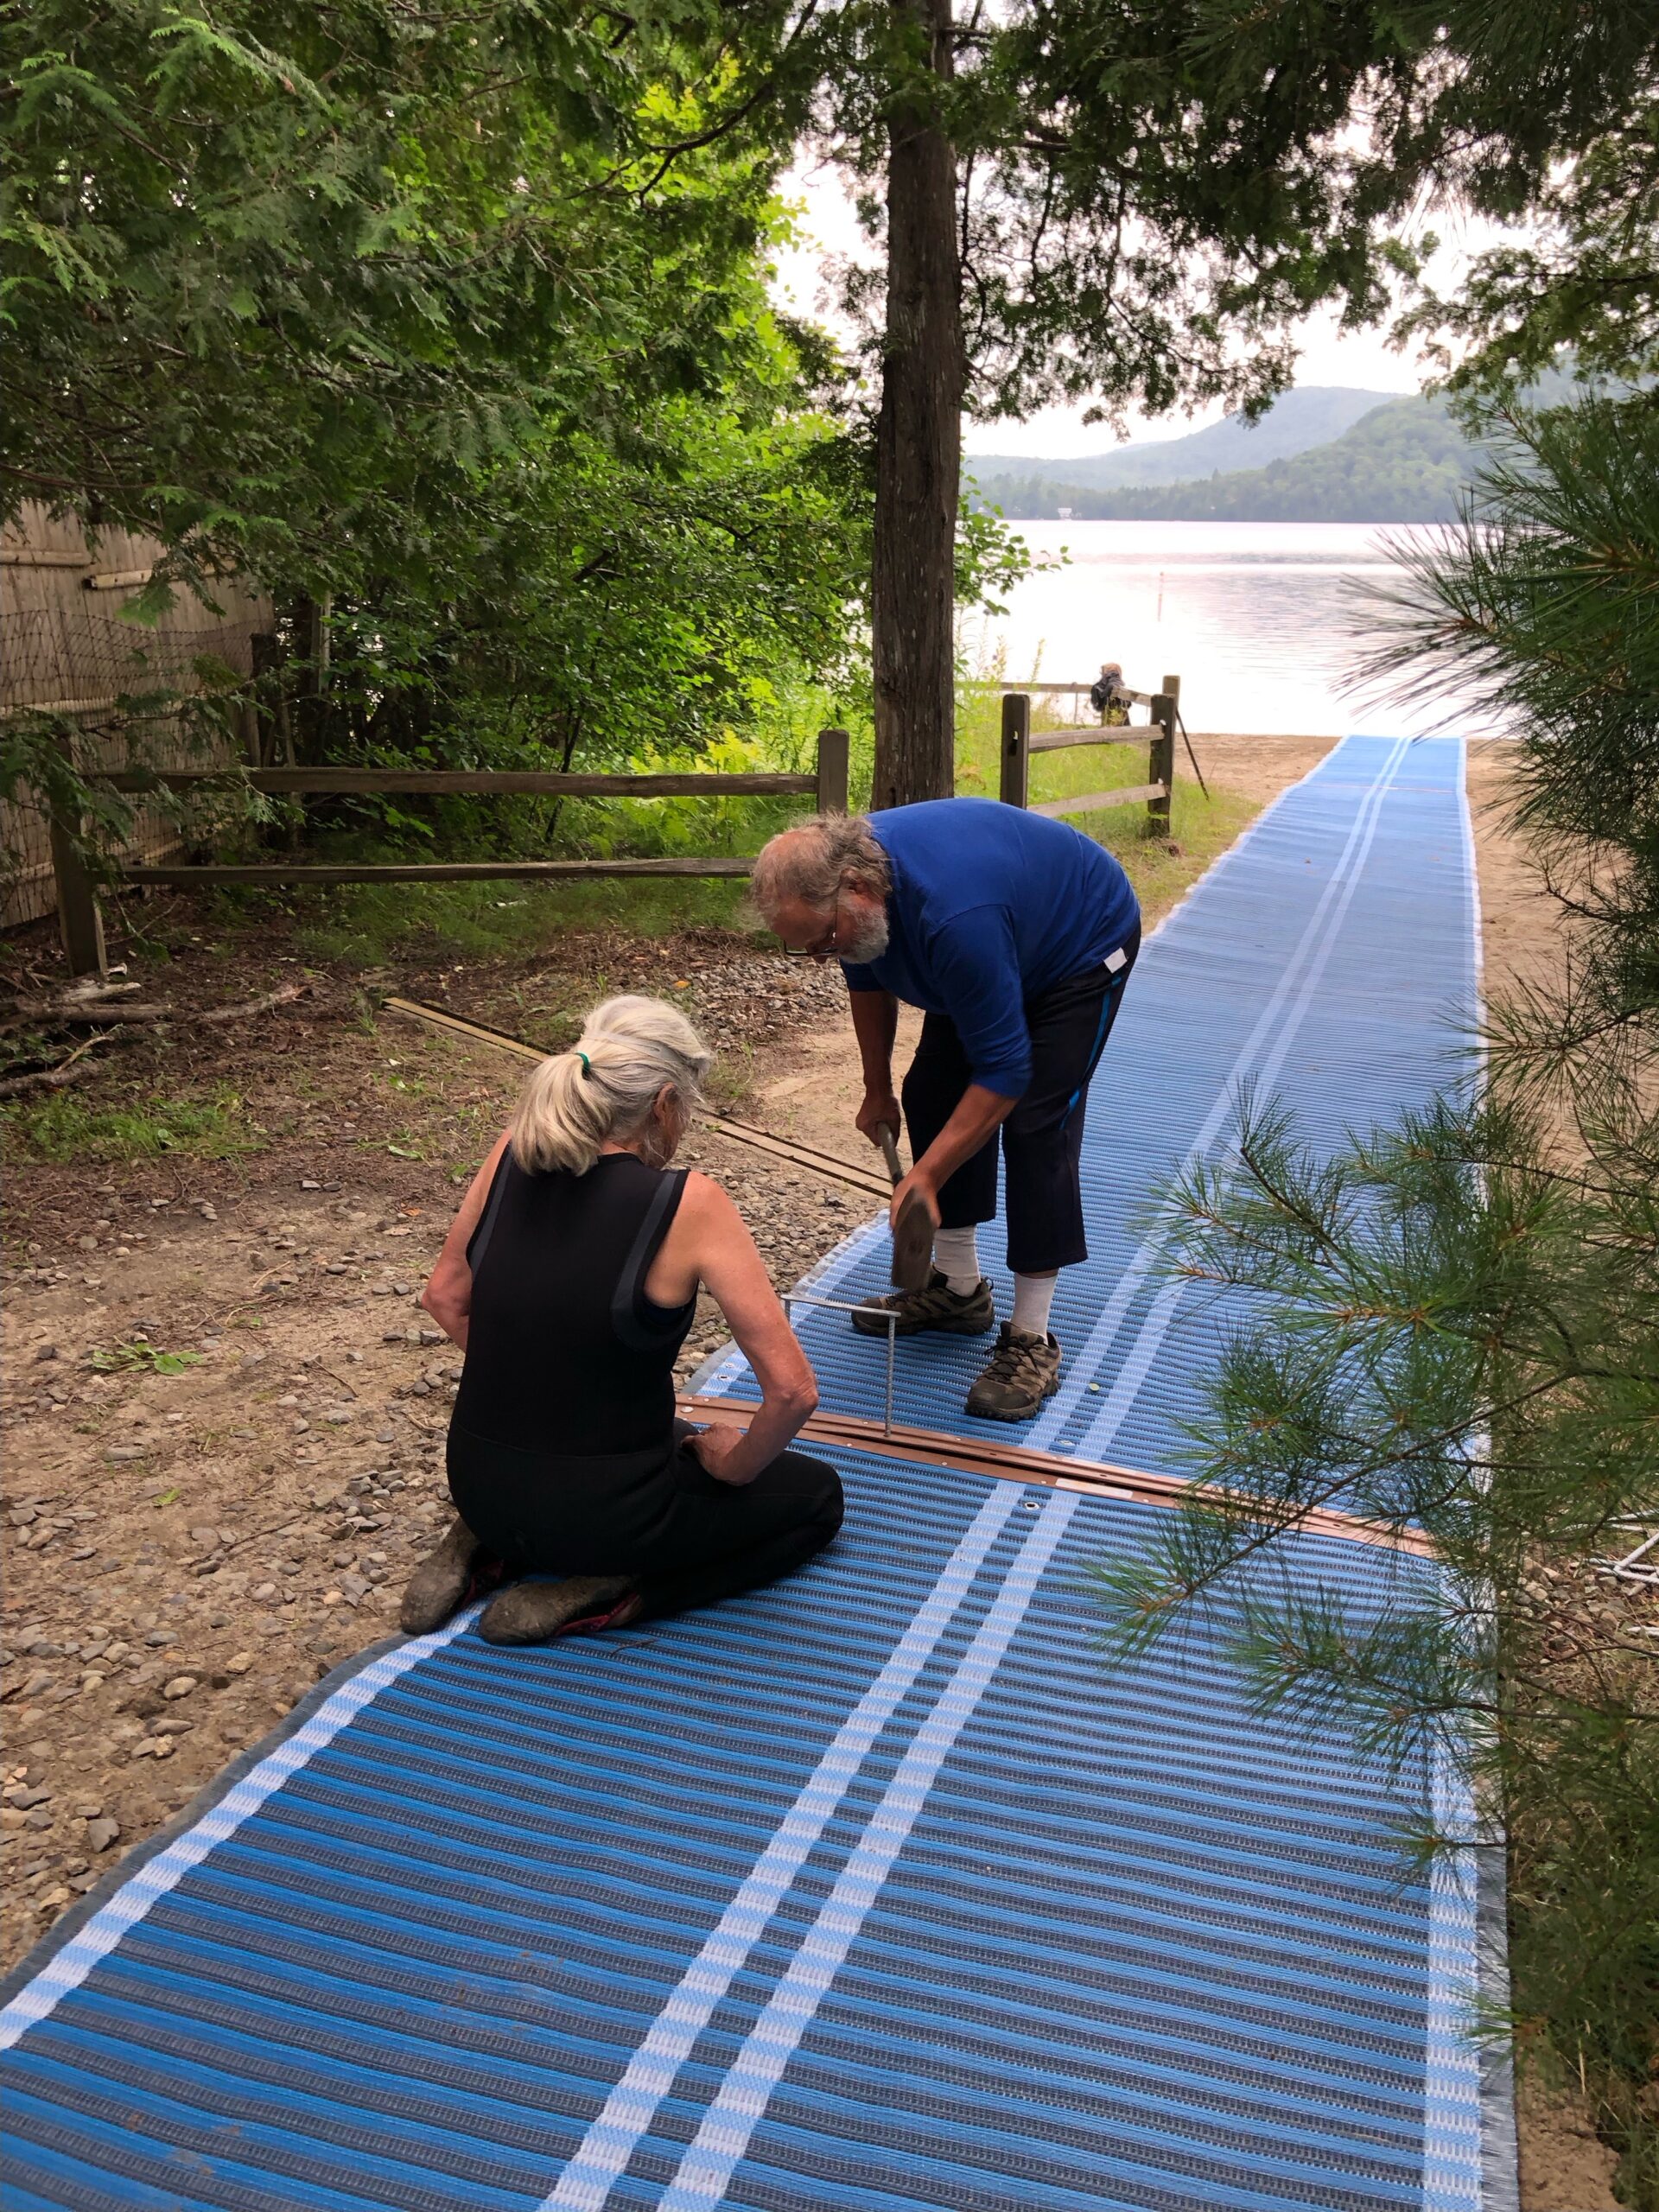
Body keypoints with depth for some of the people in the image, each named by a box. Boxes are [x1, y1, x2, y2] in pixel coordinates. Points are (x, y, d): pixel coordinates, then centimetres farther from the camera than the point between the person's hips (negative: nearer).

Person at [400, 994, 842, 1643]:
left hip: (479, 1485, 7)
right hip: (599, 1511, -7)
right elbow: (791, 1389, -20)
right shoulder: (688, 1205, -20)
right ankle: (598, 1594, -1)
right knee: (816, 1495, 16)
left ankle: (484, 1547, 14)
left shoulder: (513, 1154, -5)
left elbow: (445, 1299, 10)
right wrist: (734, 1467, -1)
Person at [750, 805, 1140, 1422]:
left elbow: (1005, 1070, -38)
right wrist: (877, 1089, 11)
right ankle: (959, 1287, 17)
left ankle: (1031, 1339, -10)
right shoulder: (844, 878, -19)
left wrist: (924, 1178, -37)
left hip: (1083, 947, -8)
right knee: (932, 1095, 3)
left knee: (1036, 1123, -17)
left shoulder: (954, 916, -44)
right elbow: (869, 981, 4)